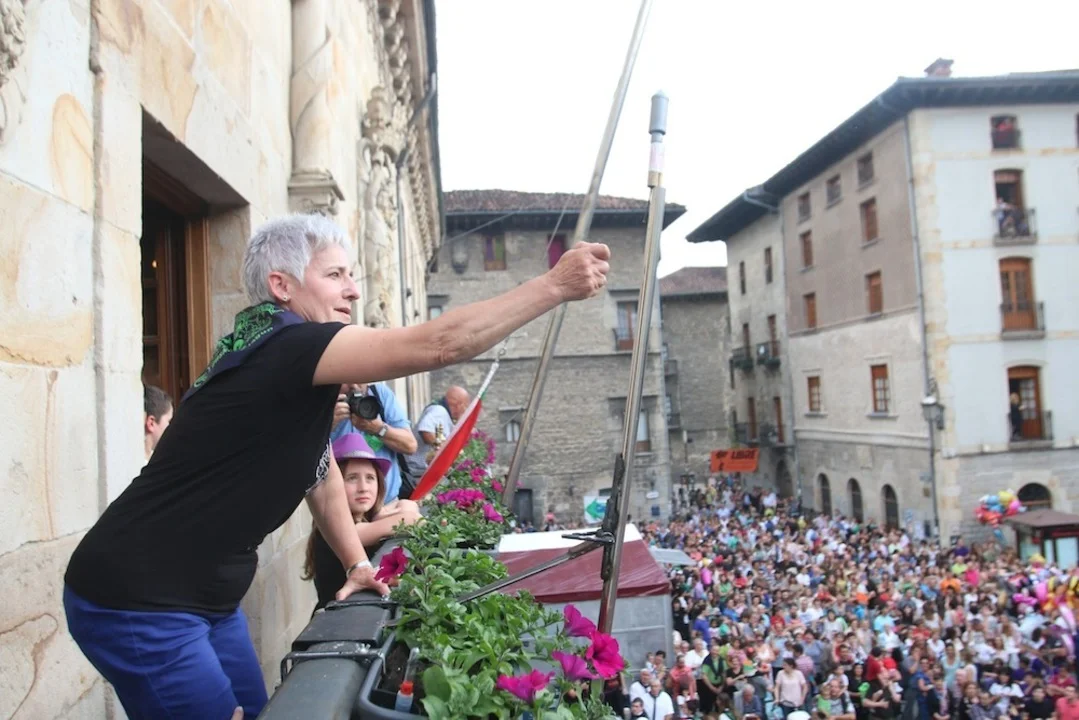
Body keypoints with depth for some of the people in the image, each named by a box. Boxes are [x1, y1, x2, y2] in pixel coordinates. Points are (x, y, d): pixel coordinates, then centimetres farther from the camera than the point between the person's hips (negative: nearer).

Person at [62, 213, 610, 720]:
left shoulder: (295, 364, 8)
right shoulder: (283, 347, -23)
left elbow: (319, 469, 18)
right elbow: (438, 345, -32)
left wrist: (357, 562, 11)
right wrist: (556, 284, -29)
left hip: (207, 601, 9)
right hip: (138, 603, -9)